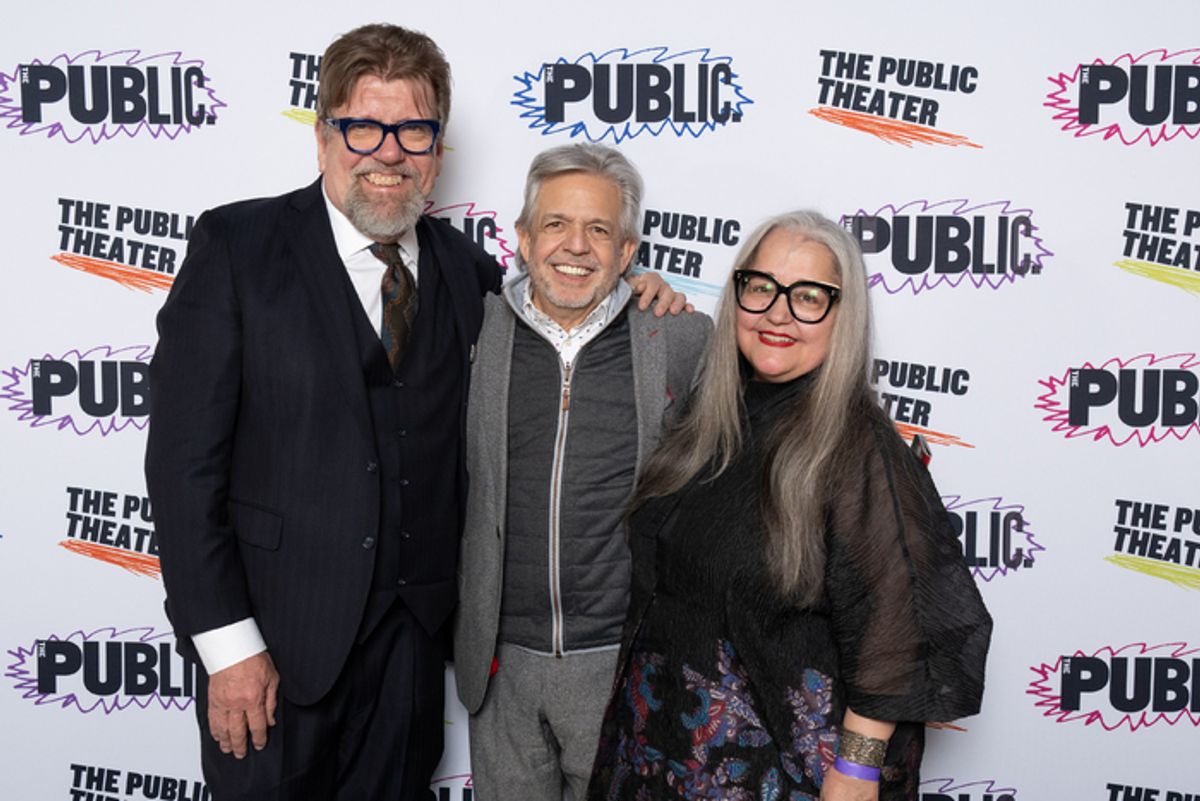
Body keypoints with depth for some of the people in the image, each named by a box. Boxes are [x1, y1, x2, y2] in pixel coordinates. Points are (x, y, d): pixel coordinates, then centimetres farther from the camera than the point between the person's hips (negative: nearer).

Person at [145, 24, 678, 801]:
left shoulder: (462, 265, 4)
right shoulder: (237, 245, -8)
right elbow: (185, 455, -11)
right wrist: (227, 643, -14)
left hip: (413, 635, 4)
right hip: (275, 632, -3)